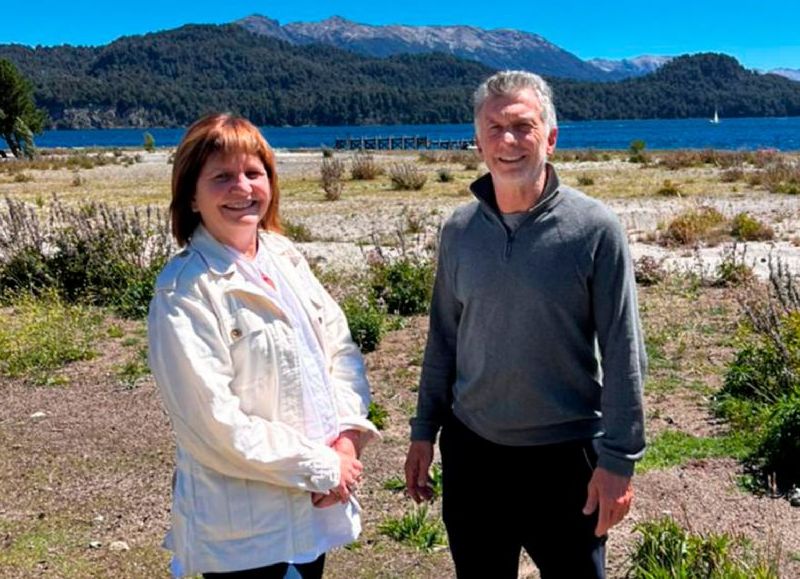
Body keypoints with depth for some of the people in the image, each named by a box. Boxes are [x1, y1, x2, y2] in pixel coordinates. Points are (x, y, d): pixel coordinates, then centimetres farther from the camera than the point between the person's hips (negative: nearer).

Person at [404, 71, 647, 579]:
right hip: (471, 451, 4)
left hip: (565, 457, -3)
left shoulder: (595, 229, -12)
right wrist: (424, 432, 9)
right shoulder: (459, 231, 0)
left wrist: (618, 460, -11)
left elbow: (623, 357, -10)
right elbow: (443, 340, 8)